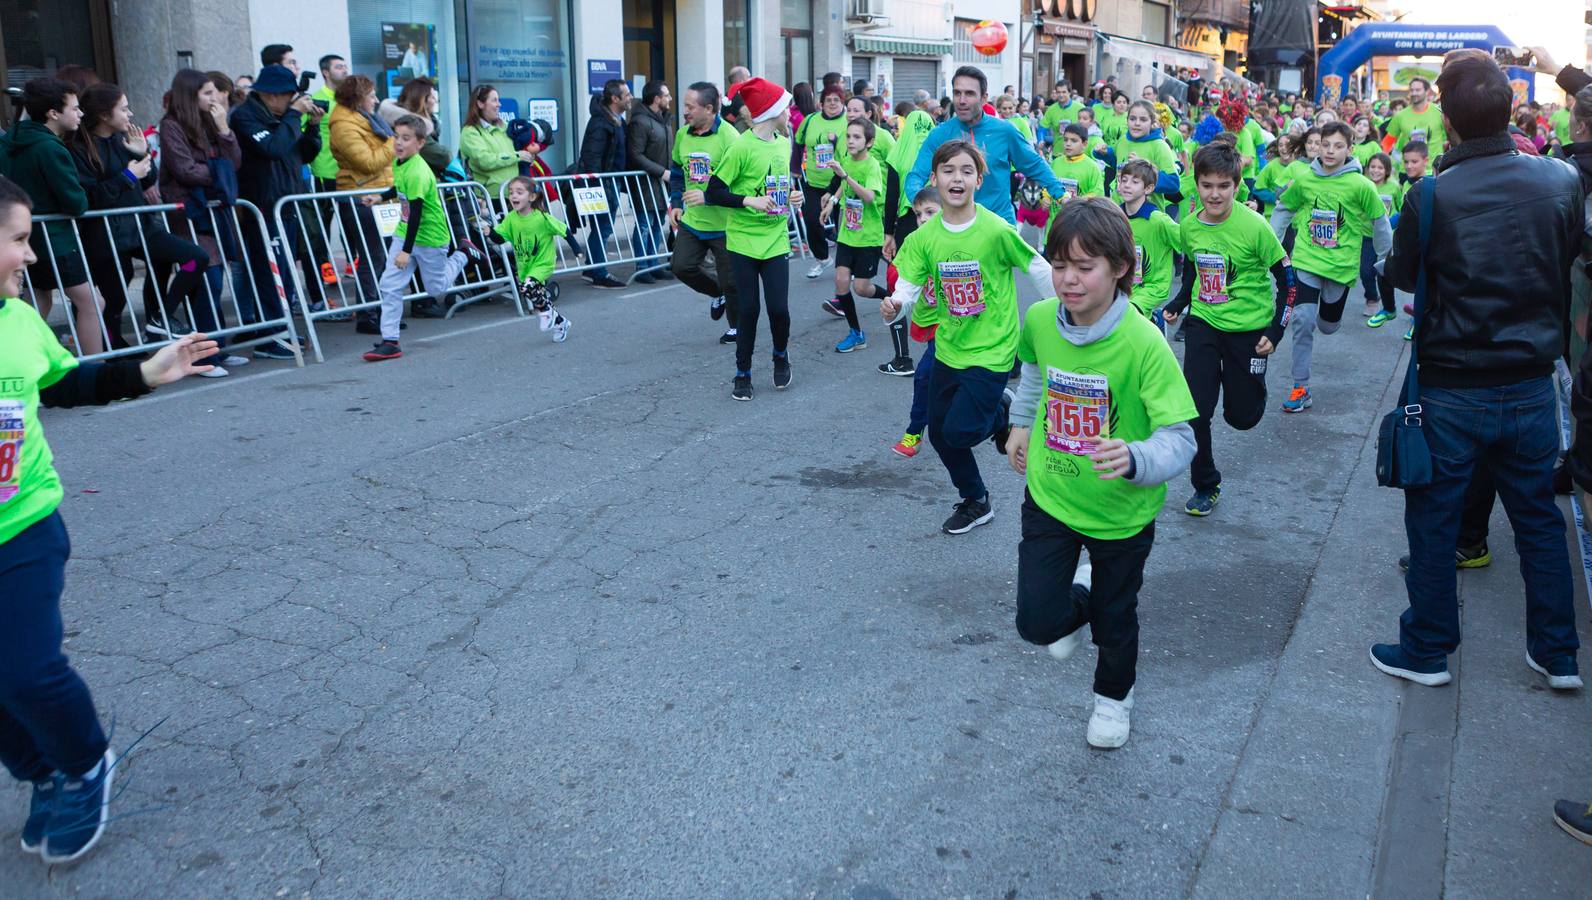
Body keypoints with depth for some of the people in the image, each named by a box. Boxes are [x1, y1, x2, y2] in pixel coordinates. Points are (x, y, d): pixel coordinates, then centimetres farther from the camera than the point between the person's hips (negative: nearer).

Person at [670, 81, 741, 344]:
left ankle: (738, 327, 26)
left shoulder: (729, 138, -18)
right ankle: (717, 294, 26)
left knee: (730, 279, 4)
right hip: (692, 220, 6)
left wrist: (709, 196, -27)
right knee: (681, 266, -3)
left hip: (724, 223, -6)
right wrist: (676, 204, 8)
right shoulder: (683, 134, 3)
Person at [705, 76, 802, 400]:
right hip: (744, 241, -4)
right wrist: (749, 201, -24)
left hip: (776, 240, 4)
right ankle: (743, 373, 19)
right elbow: (713, 192, -13)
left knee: (778, 307, -2)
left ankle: (781, 356, 27)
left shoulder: (784, 143, 8)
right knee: (749, 309, 1)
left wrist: (790, 199, 3)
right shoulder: (742, 147, -13)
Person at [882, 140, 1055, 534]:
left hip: (991, 350, -5)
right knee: (939, 432, 13)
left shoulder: (997, 230, -19)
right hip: (948, 348, 5)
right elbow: (908, 287, -8)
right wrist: (894, 306, -31)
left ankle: (1004, 413, 24)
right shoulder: (924, 237, -6)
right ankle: (975, 502, 37)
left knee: (959, 431, -11)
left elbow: (1039, 269, -8)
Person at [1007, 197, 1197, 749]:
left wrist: (1134, 459, -45)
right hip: (1050, 494, 3)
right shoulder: (1039, 320, -13)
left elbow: (1179, 439, -27)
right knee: (1037, 623, -1)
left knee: (1115, 618, 17)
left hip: (1121, 509, -3)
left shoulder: (1143, 343, -27)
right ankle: (1079, 599, 37)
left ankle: (1115, 695, 51)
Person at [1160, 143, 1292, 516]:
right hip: (1203, 323, 3)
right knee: (1195, 410, -7)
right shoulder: (1189, 226, -6)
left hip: (1249, 327, -2)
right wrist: (1177, 304, 1)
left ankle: (1248, 380, 45)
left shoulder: (1254, 226, -19)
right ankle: (1205, 486, 14)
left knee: (1242, 416, 8)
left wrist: (1276, 331, -12)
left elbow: (1287, 279, -9)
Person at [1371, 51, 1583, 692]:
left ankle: (1427, 651, 22)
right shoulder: (1561, 181, -7)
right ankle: (1557, 654, 29)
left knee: (1434, 522, 11)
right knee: (1539, 519, 17)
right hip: (1532, 385, 4)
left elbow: (1402, 276, -2)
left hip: (1451, 391, -3)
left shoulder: (1432, 195, -18)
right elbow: (1569, 263, 8)